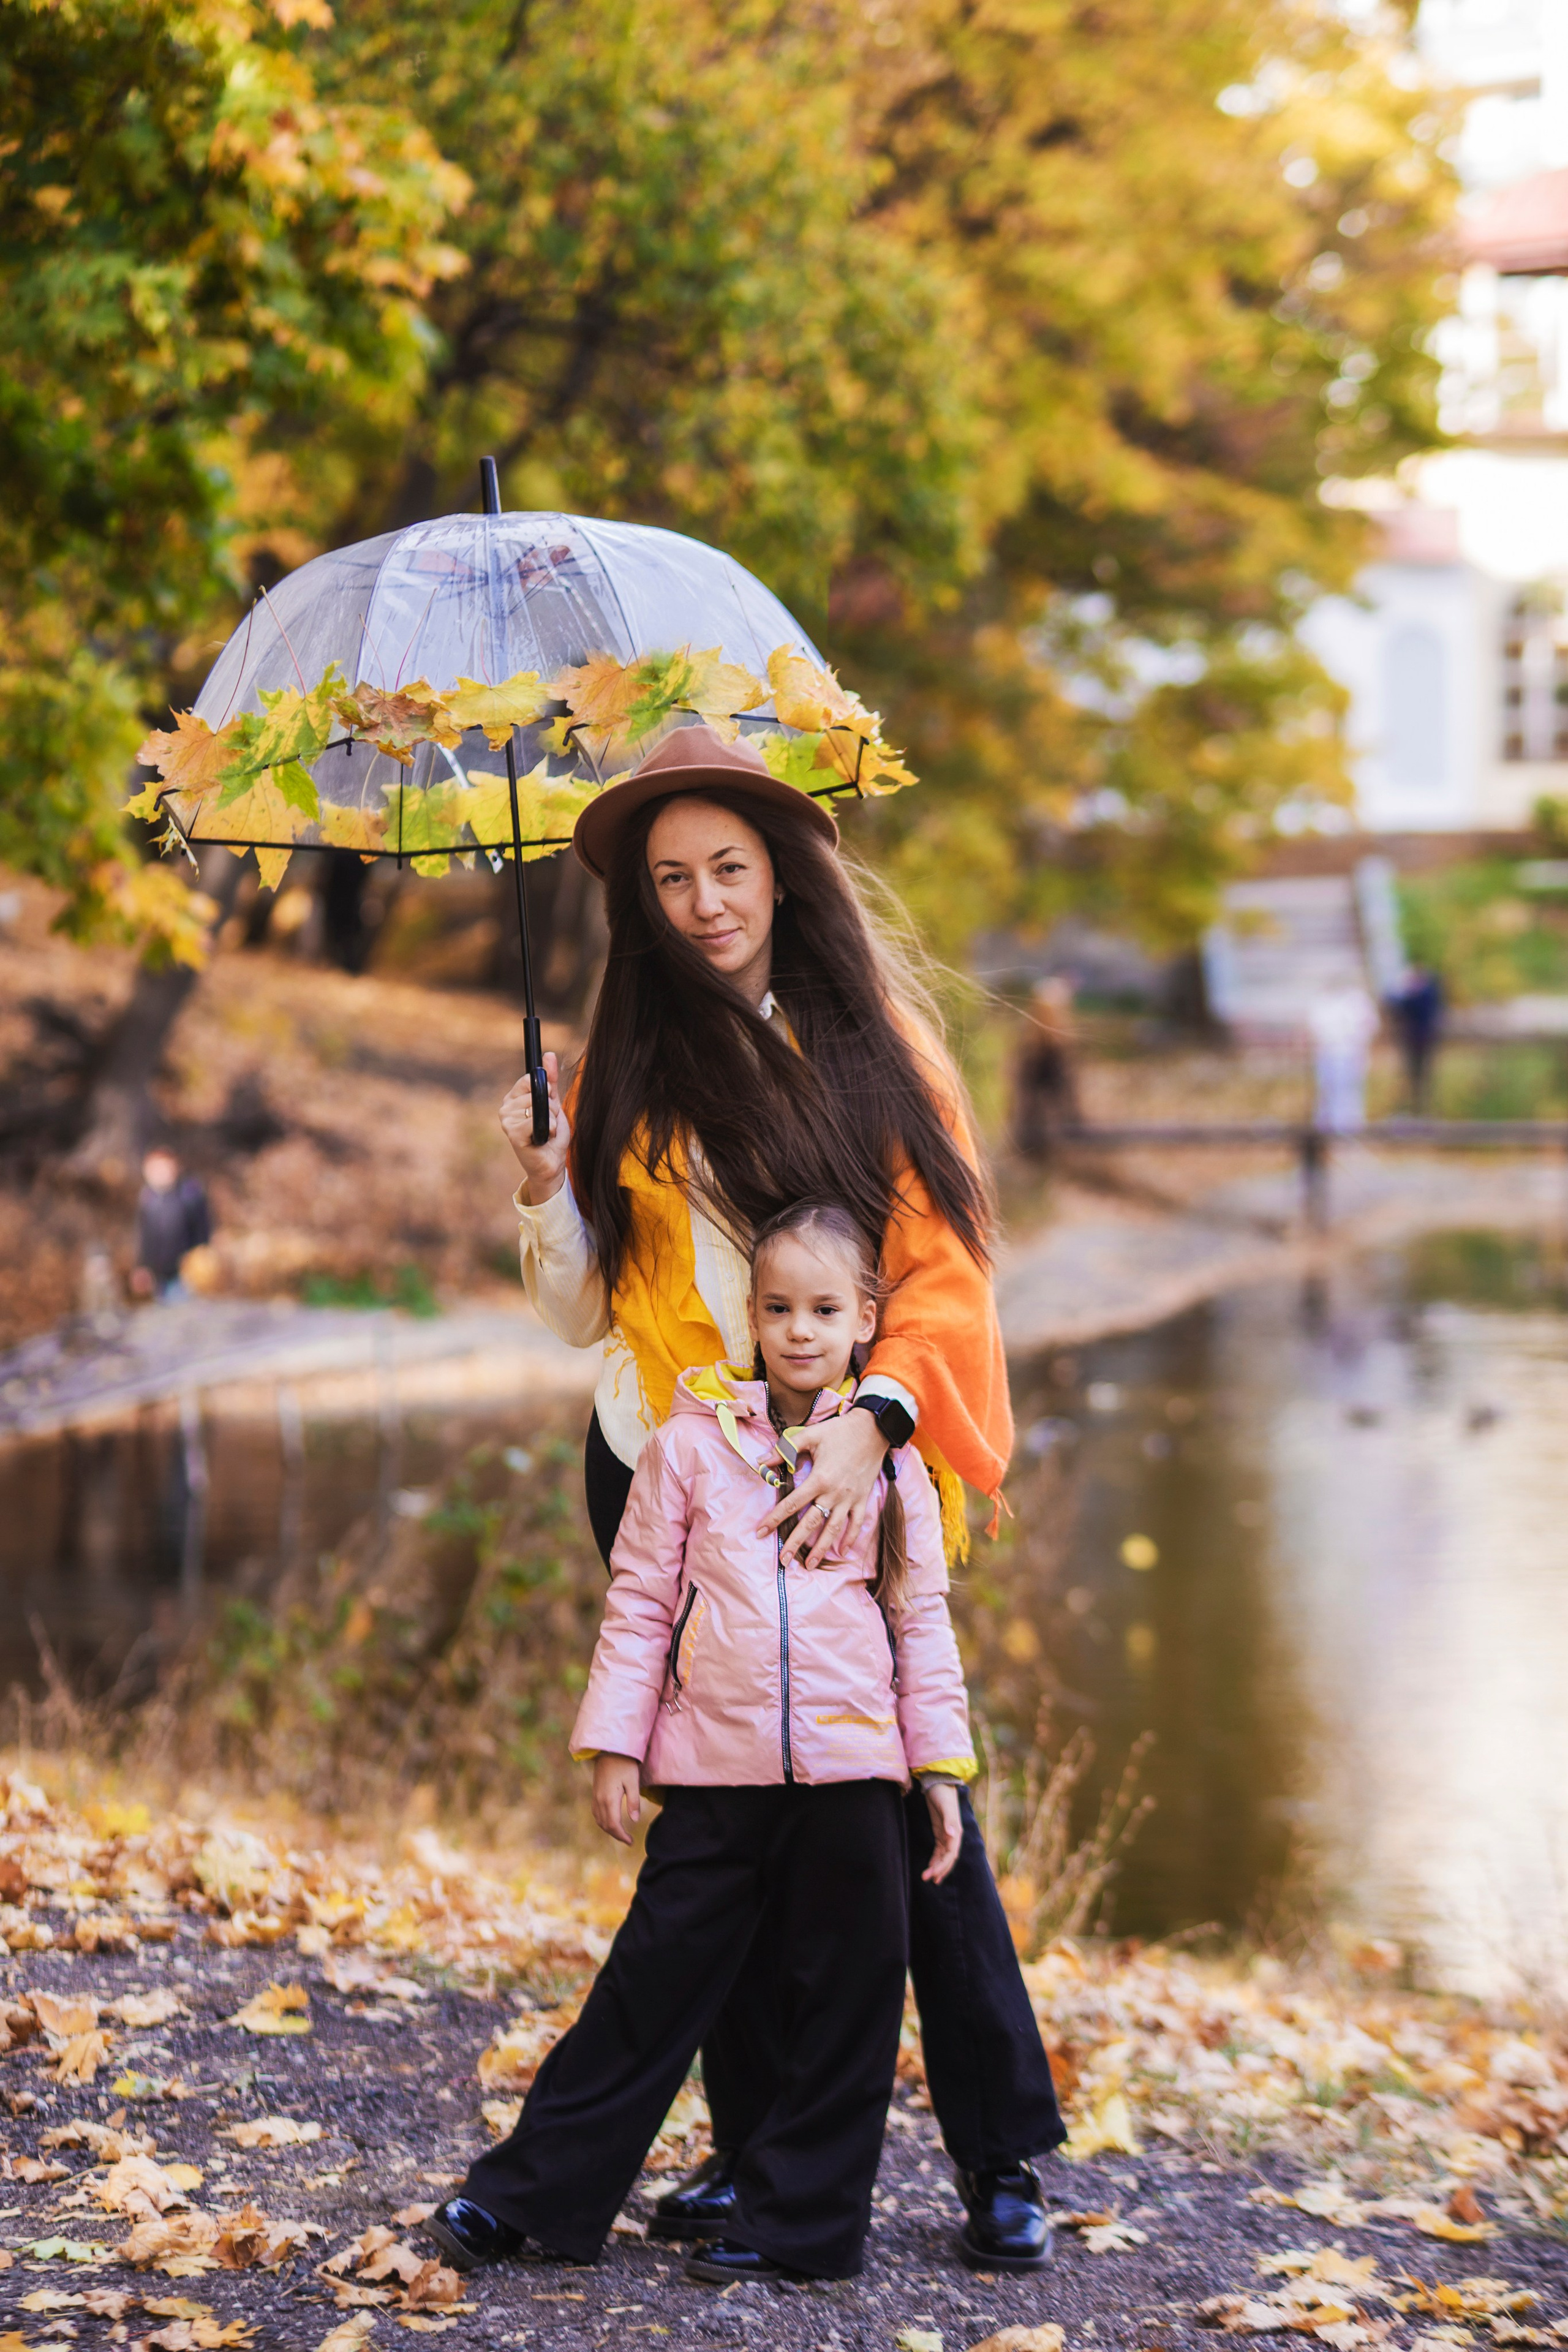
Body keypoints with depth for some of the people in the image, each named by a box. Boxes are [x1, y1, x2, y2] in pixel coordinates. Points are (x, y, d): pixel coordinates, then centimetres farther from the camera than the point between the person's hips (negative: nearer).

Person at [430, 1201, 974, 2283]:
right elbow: (639, 1602, 4)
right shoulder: (691, 1445, 2)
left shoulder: (890, 1460, 5)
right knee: (655, 1985, 2)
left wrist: (942, 1765, 4)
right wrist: (614, 1744, -1)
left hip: (851, 1768, 1)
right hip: (713, 1767, -1)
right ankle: (530, 2194, 13)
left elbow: (922, 1617, 8)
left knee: (846, 1999, 4)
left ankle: (795, 2223, 17)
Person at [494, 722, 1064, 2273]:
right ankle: (757, 2146, 16)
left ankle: (1003, 2161, 5)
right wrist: (546, 1195, -14)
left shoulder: (875, 1041, 3)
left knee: (913, 1796, -4)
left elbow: (943, 1263, -3)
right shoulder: (626, 1070, 5)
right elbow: (584, 1318, 5)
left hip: (846, 1480, -1)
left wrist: (874, 1418, -19)